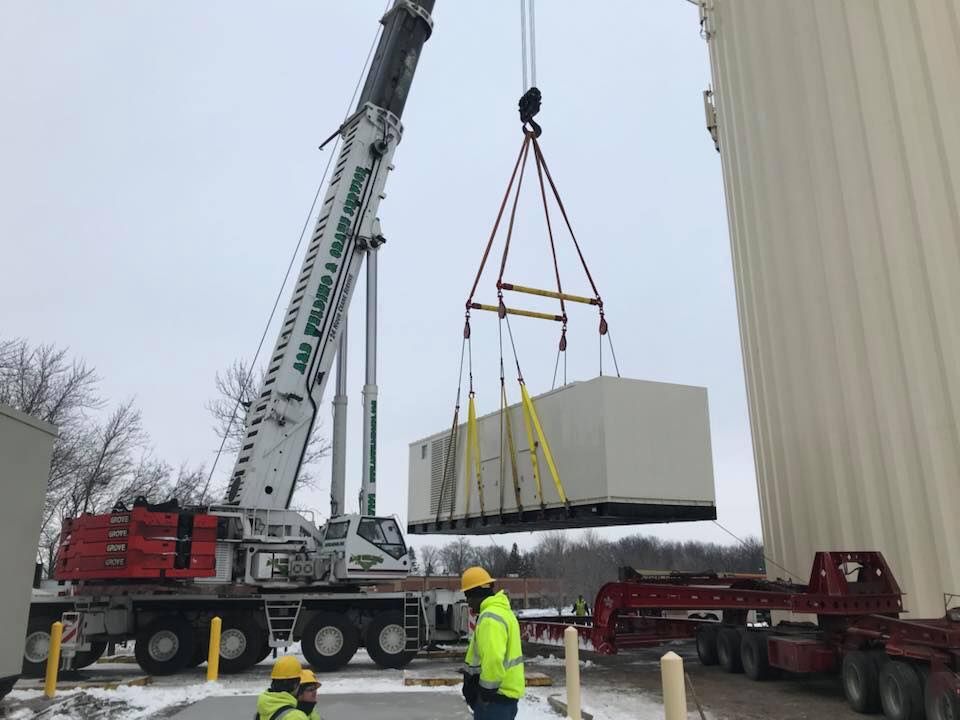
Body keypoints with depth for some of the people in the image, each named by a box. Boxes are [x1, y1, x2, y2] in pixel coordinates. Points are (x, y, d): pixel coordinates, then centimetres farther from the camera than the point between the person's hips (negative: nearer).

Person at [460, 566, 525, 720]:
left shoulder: (490, 618, -21)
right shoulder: (502, 610, 13)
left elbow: (494, 660, -31)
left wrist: (486, 691, -19)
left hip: (497, 695, -11)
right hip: (505, 690, 11)